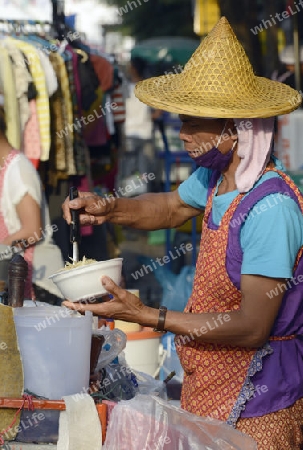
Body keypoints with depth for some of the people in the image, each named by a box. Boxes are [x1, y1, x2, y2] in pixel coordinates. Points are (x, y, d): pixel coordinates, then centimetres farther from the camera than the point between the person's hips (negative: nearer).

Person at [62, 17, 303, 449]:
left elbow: (251, 329, -26)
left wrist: (146, 316, -25)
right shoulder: (218, 174, -1)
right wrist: (107, 209, 2)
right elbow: (170, 207, 22)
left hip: (253, 401, -8)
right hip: (209, 382, 8)